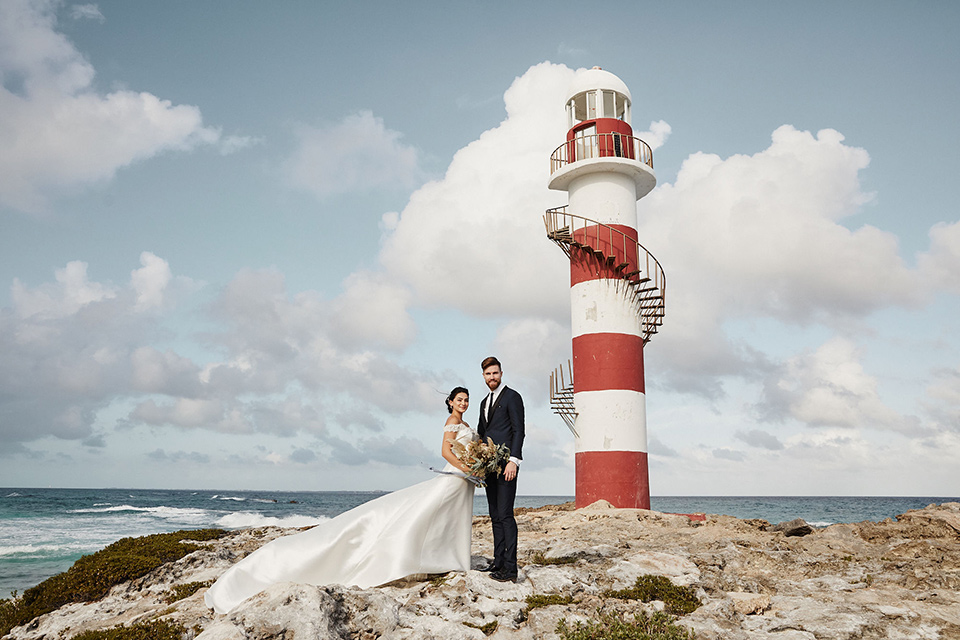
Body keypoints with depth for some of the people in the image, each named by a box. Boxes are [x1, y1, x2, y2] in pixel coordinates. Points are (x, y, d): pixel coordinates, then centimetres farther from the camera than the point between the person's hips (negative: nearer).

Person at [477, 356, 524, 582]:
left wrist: (513, 461, -19)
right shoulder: (485, 402, 21)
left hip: (506, 464, -8)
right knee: (495, 516, 11)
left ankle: (510, 567, -8)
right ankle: (499, 561, 17)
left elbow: (518, 431, -11)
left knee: (505, 514, -11)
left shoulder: (512, 397, -4)